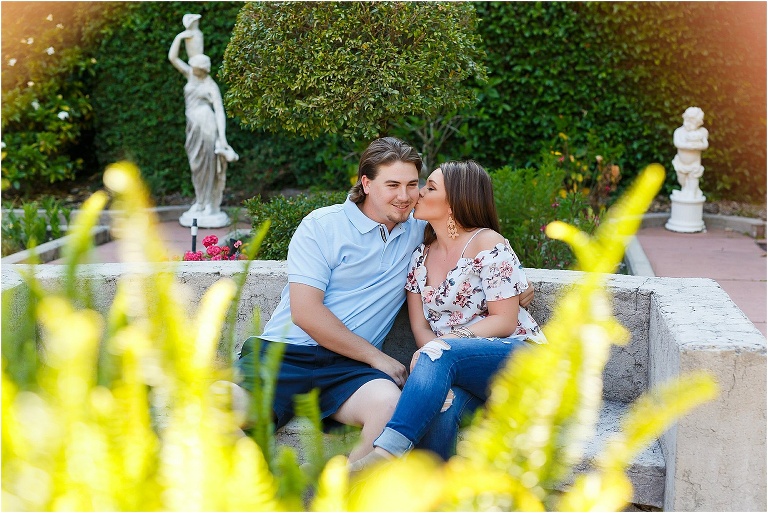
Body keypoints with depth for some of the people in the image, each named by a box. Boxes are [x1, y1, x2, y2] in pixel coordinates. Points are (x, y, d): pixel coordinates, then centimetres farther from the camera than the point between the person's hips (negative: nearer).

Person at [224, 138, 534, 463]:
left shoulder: (420, 233, 16)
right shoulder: (321, 225, 3)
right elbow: (305, 311, -5)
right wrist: (377, 357, -4)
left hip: (348, 366, 3)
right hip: (283, 352, -2)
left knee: (389, 403, -34)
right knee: (228, 403, -33)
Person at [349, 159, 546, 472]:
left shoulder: (487, 245, -2)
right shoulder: (420, 256, 16)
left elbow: (504, 321, -6)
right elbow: (420, 326, 8)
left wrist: (447, 340, -19)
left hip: (515, 356, -4)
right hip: (457, 371, 4)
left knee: (439, 354, -36)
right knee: (438, 409, -35)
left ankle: (385, 453, -49)